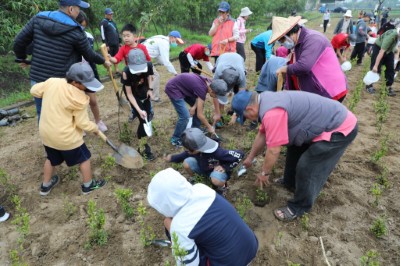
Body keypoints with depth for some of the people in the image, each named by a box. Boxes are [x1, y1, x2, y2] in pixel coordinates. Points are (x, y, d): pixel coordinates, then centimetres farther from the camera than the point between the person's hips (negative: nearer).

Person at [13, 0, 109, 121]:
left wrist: (22, 58, 22)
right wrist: (104, 61, 19)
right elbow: (89, 55, 0)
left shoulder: (38, 18, 0)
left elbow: (19, 42, 4)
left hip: (37, 79, 4)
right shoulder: (75, 32, -13)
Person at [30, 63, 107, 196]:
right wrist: (95, 128, 2)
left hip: (46, 133, 7)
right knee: (84, 158, 16)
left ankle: (45, 186, 45)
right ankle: (88, 185, 31)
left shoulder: (51, 82, -7)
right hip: (66, 137, -6)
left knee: (51, 159, 28)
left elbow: (34, 90, 9)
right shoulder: (79, 98, -23)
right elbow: (83, 123, -16)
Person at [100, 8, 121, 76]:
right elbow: (103, 34, -12)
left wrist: (119, 41, 18)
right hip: (109, 44, -7)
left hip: (116, 43, 7)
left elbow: (117, 32, 23)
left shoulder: (113, 22, 18)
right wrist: (106, 45, -17)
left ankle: (116, 70, 20)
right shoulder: (103, 22, -6)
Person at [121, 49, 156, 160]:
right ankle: (143, 147, 0)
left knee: (147, 116, 13)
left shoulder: (148, 65, -30)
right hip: (133, 93, -4)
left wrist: (150, 89, -14)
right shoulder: (126, 72, -37)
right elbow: (129, 94, -27)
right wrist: (139, 110, -34)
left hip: (144, 90, 4)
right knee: (143, 120, -11)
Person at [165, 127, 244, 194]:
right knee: (187, 163, -20)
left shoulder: (217, 152, -40)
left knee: (216, 180, -39)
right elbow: (185, 155, 2)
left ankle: (222, 187, -1)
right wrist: (172, 158, 8)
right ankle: (191, 179, 12)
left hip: (218, 170, -5)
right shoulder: (194, 150, -22)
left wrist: (225, 167, -29)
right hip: (204, 169, 5)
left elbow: (239, 154, -34)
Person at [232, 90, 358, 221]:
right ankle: (291, 182, 40)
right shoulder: (267, 101, 4)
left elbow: (274, 150, -23)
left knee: (306, 167, -7)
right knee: (294, 148, 21)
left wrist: (264, 172, -6)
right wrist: (250, 157, 26)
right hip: (330, 119, 10)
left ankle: (299, 207, 14)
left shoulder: (272, 112, -30)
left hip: (340, 128, -10)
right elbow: (262, 134, 16)